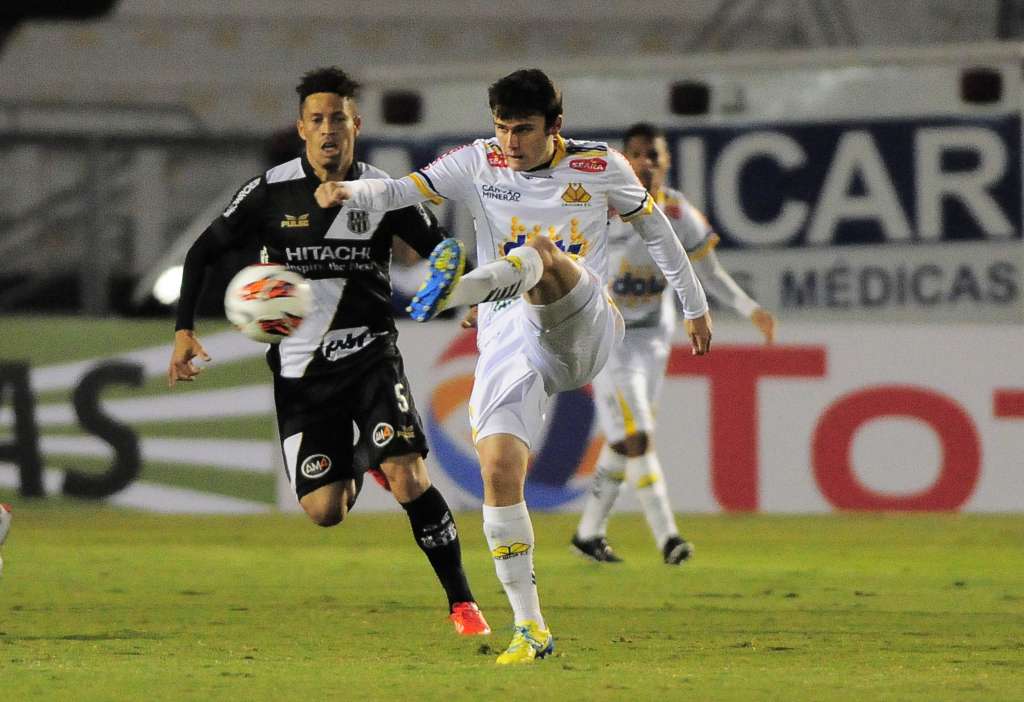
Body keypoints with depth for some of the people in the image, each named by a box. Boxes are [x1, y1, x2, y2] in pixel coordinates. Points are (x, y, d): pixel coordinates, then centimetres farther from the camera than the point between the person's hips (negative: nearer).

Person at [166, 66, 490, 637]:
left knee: (410, 482, -20)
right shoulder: (271, 193, -4)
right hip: (300, 370, 1)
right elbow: (204, 252, 4)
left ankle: (461, 601, -7)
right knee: (325, 511, -2)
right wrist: (185, 329, -7)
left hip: (370, 355, -1)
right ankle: (361, 461, 35)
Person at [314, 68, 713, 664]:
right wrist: (350, 192, -25)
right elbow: (401, 191, -4)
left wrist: (695, 306, 25)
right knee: (499, 469, -15)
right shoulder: (478, 164, 7)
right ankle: (530, 630, -6)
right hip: (508, 340, 2)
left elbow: (656, 228, 20)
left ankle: (453, 292, -66)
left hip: (581, 329, -2)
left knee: (540, 249, -33)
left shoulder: (600, 166, 6)